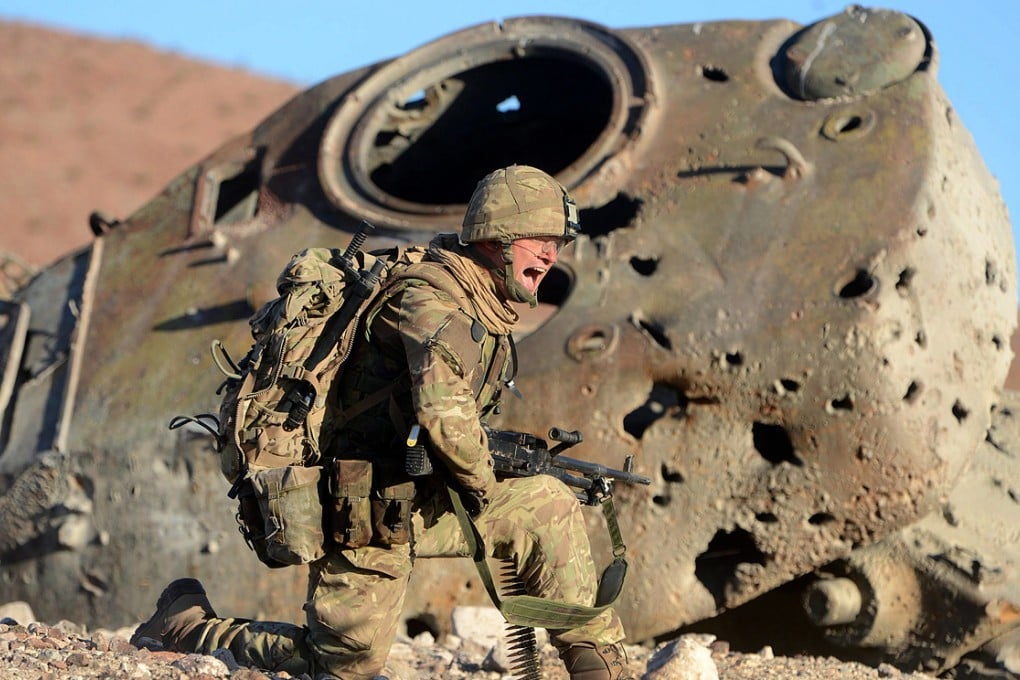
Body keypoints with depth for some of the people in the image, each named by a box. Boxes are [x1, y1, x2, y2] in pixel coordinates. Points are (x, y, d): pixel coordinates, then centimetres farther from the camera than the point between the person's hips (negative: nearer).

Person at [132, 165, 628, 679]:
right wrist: (482, 484, -21)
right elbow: (442, 410, -37)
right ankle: (185, 621, 15)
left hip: (417, 499, 9)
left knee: (549, 506, -1)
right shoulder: (431, 297, -21)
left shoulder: (489, 307, 9)